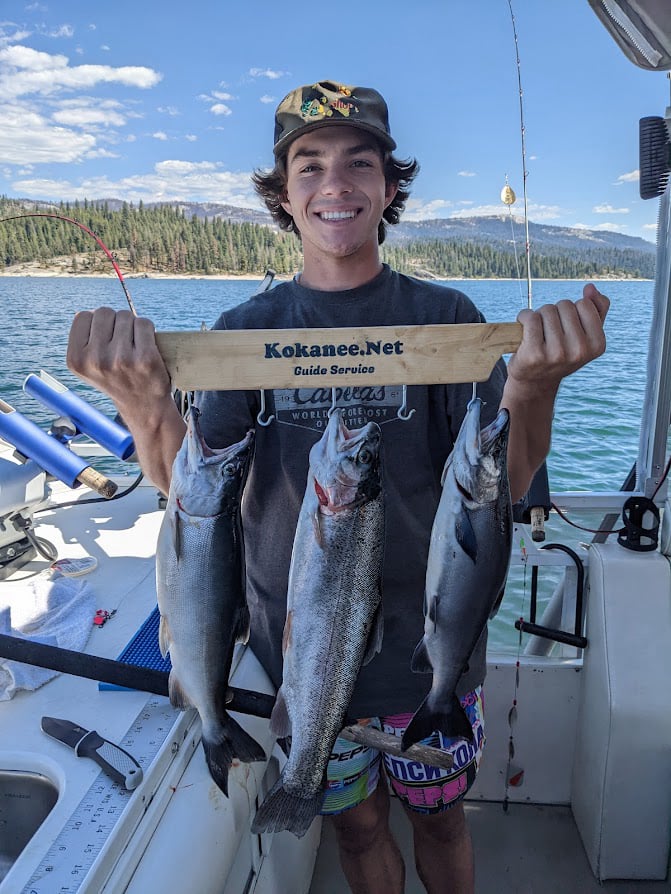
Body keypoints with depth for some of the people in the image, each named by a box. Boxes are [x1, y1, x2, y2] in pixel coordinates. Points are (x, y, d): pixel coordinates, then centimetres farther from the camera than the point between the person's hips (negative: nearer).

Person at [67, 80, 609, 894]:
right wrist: (143, 400, -35)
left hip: (429, 639, 0)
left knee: (439, 820, 21)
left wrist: (533, 383, -36)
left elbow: (502, 483, -15)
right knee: (357, 824, 21)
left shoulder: (444, 316, -7)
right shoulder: (245, 329, -4)